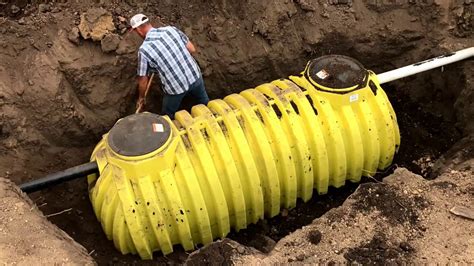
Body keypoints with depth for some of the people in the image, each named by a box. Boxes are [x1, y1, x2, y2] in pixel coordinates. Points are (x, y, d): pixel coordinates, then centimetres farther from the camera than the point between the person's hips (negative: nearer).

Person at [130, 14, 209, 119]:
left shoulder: (144, 50, -13)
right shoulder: (171, 29, -3)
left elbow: (143, 80, -3)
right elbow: (192, 49, 3)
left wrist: (141, 98, 15)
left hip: (175, 87, -4)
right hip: (195, 76, 4)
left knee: (168, 117, 25)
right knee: (205, 103, 35)